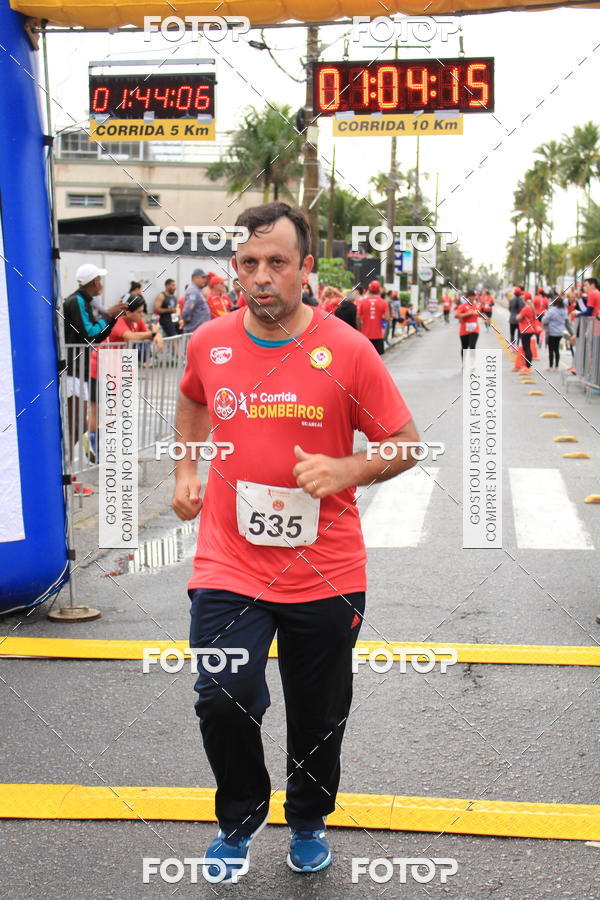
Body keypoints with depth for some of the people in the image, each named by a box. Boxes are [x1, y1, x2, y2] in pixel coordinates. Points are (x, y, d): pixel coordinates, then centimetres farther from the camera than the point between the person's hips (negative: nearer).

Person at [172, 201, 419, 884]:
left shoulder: (346, 352, -9)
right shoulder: (209, 343, 0)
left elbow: (405, 444, -2)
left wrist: (347, 470, -19)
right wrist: (184, 468, 13)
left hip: (324, 572, -1)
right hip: (228, 566, 1)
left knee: (318, 716, 15)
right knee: (222, 698, -15)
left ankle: (309, 821, 45)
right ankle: (240, 818, 17)